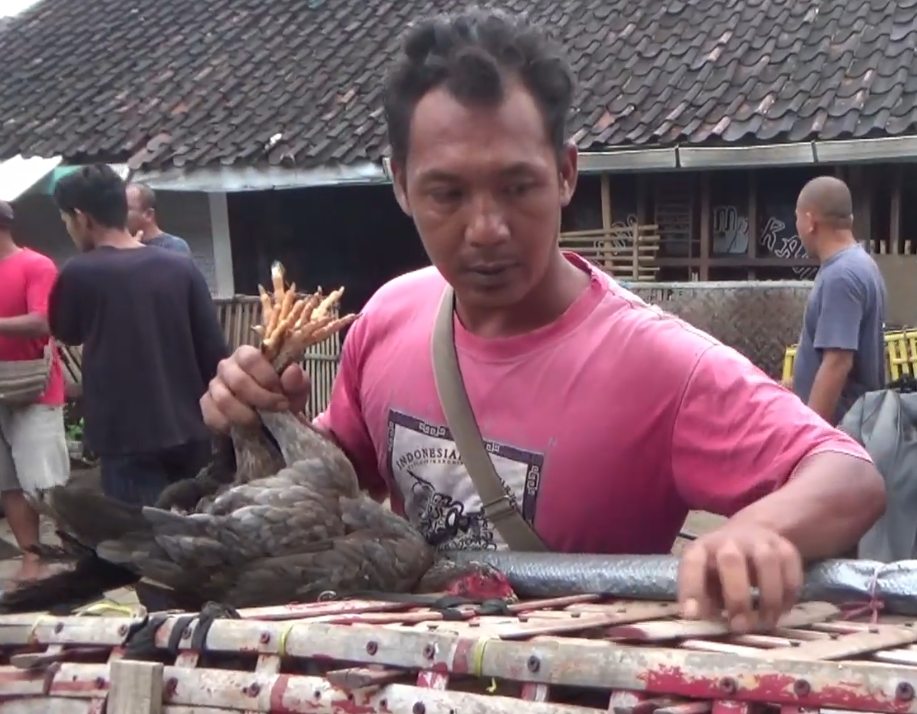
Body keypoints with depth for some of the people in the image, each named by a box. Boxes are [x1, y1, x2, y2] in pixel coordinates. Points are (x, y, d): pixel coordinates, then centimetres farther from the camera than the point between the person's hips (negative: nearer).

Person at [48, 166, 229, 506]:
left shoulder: (79, 273, -8)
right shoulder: (181, 267, 2)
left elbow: (65, 332, 13)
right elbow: (216, 352, 2)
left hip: (129, 441, -5)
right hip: (191, 435, 5)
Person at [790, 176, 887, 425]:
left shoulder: (840, 276, -20)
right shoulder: (860, 264, 12)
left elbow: (838, 362, -26)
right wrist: (795, 386, 28)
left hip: (836, 425, -10)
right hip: (852, 420, 10)